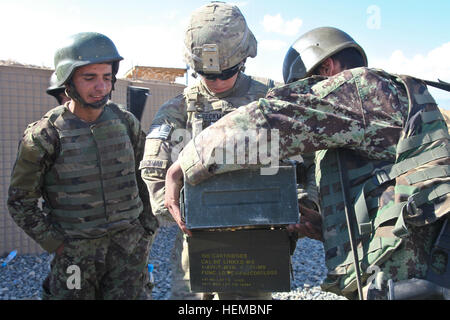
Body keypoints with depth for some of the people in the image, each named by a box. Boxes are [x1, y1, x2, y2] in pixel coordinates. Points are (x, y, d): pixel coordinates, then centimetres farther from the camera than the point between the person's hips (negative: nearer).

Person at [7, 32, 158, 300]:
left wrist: (147, 232, 7)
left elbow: (147, 177, 10)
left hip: (129, 247, 2)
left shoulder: (125, 122, -1)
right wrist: (59, 246, -7)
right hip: (76, 251, -2)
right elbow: (21, 202, -3)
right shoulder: (44, 136, -11)